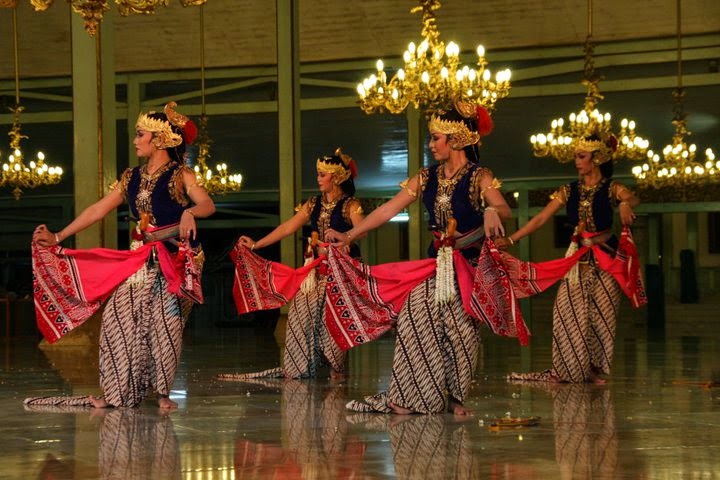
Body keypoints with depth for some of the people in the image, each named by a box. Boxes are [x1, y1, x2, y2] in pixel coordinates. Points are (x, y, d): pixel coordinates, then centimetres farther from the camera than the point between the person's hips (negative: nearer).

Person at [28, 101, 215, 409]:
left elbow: (208, 205, -17)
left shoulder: (180, 175, -2)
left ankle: (163, 393, 0)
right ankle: (117, 393, 3)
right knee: (118, 318, -3)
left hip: (174, 259, -5)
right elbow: (98, 210, 14)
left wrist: (189, 211, -41)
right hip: (139, 258, 5)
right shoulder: (132, 177, 13)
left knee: (165, 323, -9)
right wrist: (57, 237, 10)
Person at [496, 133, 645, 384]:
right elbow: (540, 219, 2)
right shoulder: (569, 191, 6)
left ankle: (594, 368, 7)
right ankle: (566, 368, 1)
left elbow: (633, 198, -23)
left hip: (605, 257, -3)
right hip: (578, 257, 3)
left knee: (600, 313, -1)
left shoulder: (611, 188, -2)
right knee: (568, 312, -4)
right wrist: (511, 239, -8)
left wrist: (625, 204, -48)